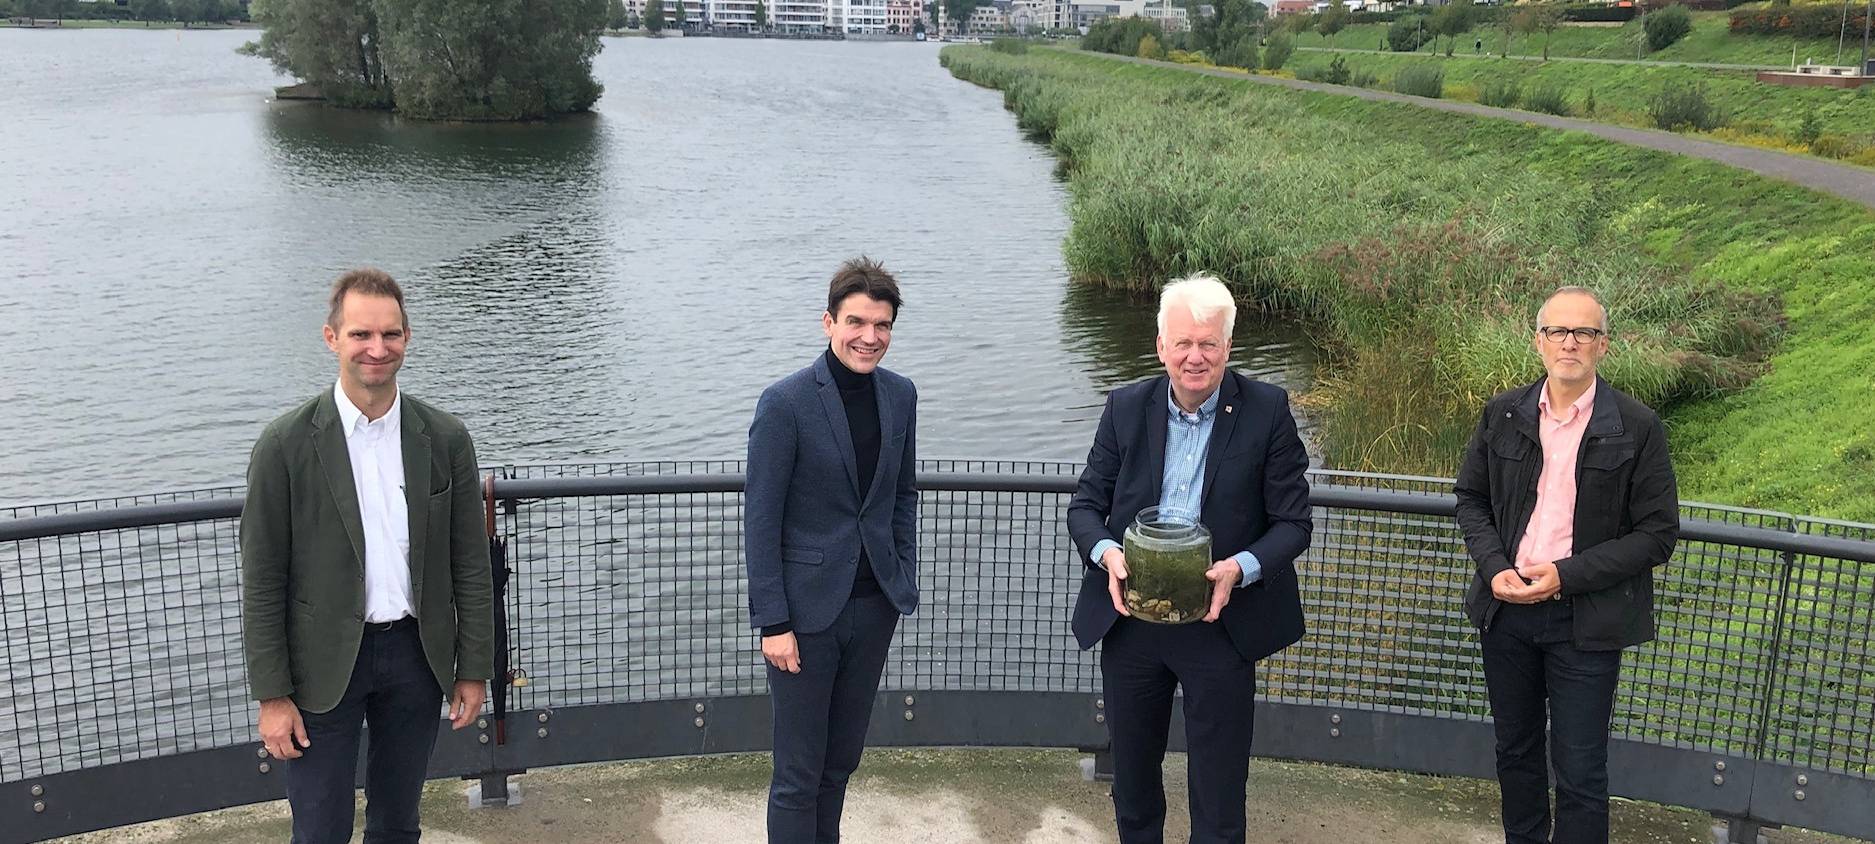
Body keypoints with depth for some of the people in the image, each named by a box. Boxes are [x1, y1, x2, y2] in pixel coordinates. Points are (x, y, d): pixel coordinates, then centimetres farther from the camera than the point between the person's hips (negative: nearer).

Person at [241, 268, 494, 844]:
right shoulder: (286, 445, -10)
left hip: (415, 656, 3)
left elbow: (470, 568, 3)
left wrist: (474, 669, 3)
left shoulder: (445, 439, -2)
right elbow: (261, 581, -8)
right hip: (323, 663, -3)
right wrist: (272, 696, -9)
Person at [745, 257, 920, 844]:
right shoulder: (785, 403, -14)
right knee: (798, 774, 5)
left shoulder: (900, 396, 3)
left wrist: (905, 581, 7)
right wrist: (773, 623, -14)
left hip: (875, 605, 5)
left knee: (841, 762, 17)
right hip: (808, 608, -5)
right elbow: (760, 520, -12)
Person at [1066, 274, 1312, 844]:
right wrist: (1106, 553, -18)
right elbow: (1085, 504, 3)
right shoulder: (1126, 408, -1)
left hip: (1220, 622, -2)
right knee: (1132, 777, 19)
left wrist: (1240, 568, -25)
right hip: (1129, 618, 3)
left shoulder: (1267, 411, -8)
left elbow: (1294, 523, -7)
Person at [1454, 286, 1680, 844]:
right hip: (1506, 608, 4)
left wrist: (1565, 576, -17)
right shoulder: (1503, 414, 1)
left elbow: (1657, 534, -8)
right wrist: (1495, 568, -9)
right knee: (1515, 750, 20)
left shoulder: (1637, 427, -9)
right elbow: (1471, 498, 9)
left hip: (1585, 621, -4)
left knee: (1580, 772, 2)